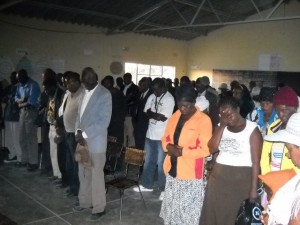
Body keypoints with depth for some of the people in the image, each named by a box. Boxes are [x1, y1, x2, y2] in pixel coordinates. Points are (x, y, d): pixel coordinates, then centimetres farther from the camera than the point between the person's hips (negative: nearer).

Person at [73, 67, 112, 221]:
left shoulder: (105, 94, -13)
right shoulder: (86, 93, 10)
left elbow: (104, 121, -18)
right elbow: (80, 114, 14)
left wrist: (85, 134, -19)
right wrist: (78, 132, -3)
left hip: (96, 141, -7)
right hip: (83, 140, 7)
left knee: (96, 176, 3)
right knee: (83, 174, 18)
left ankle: (99, 208, 18)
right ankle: (85, 201, 36)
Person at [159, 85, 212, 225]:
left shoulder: (204, 120, -12)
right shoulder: (175, 116, 8)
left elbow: (205, 149, -16)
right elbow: (165, 138, 14)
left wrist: (182, 151, -22)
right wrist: (169, 146, -8)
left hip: (190, 173, -6)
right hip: (173, 170, 6)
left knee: (188, 210, 2)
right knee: (172, 206, 18)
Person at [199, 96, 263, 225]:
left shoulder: (252, 129, -8)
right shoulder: (221, 127, 8)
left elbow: (256, 162, -11)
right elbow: (212, 149, -6)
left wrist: (254, 189, -14)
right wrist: (222, 126, -11)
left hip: (242, 179, -4)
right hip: (218, 177, 5)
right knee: (213, 214, 11)